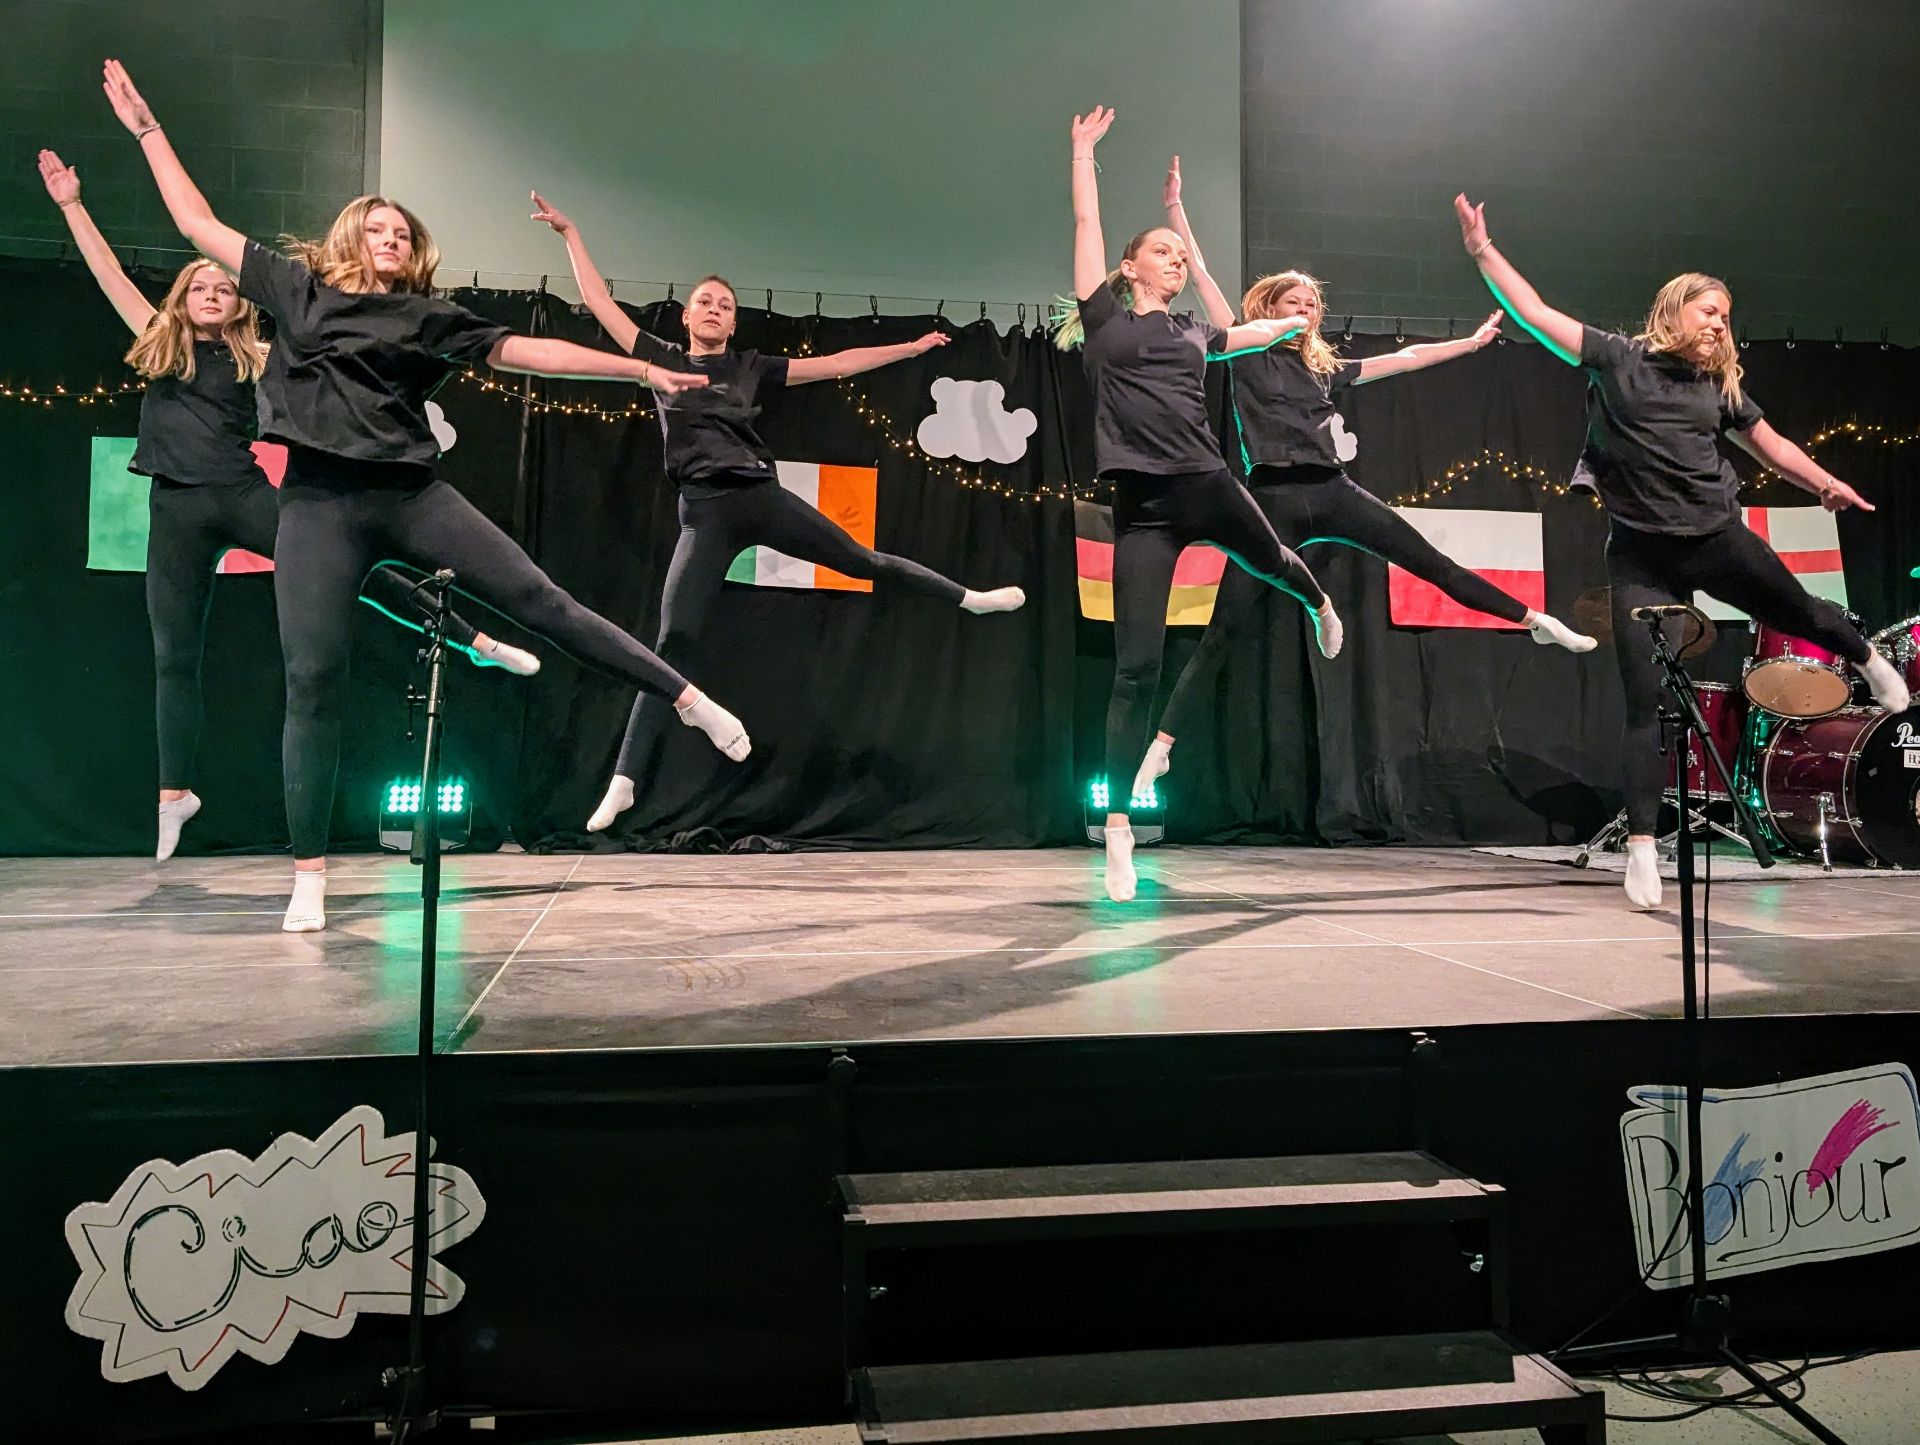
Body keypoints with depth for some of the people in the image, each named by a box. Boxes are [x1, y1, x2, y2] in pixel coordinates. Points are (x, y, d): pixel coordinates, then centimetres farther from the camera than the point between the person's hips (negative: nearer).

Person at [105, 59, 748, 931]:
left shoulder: (430, 318, 12)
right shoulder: (296, 289, 15)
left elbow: (532, 352, 7)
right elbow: (198, 223, 20)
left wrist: (640, 368, 2)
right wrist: (148, 129, 23)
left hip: (411, 495, 0)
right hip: (319, 506, 0)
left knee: (540, 601, -8)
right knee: (312, 684, -3)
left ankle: (691, 702, -4)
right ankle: (309, 877, 4)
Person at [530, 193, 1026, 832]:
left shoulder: (752, 367, 13)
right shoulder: (661, 358, 12)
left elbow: (834, 365, 14)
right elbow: (600, 301, 13)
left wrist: (910, 348, 15)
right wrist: (571, 234, 13)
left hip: (762, 498, 2)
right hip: (704, 514, -1)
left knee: (864, 561, 8)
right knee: (674, 643, -8)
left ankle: (969, 597, 30)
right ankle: (623, 780, -7)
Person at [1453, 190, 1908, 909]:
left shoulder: (1720, 385, 10)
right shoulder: (1617, 358, 0)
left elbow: (1771, 444, 20)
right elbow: (1536, 312, -3)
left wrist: (1827, 483, 7)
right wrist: (1482, 249, -7)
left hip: (1719, 539, 4)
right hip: (1640, 555, -4)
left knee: (1799, 613, 23)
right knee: (1648, 701, -6)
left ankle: (1864, 656, 61)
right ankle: (1642, 843, 0)